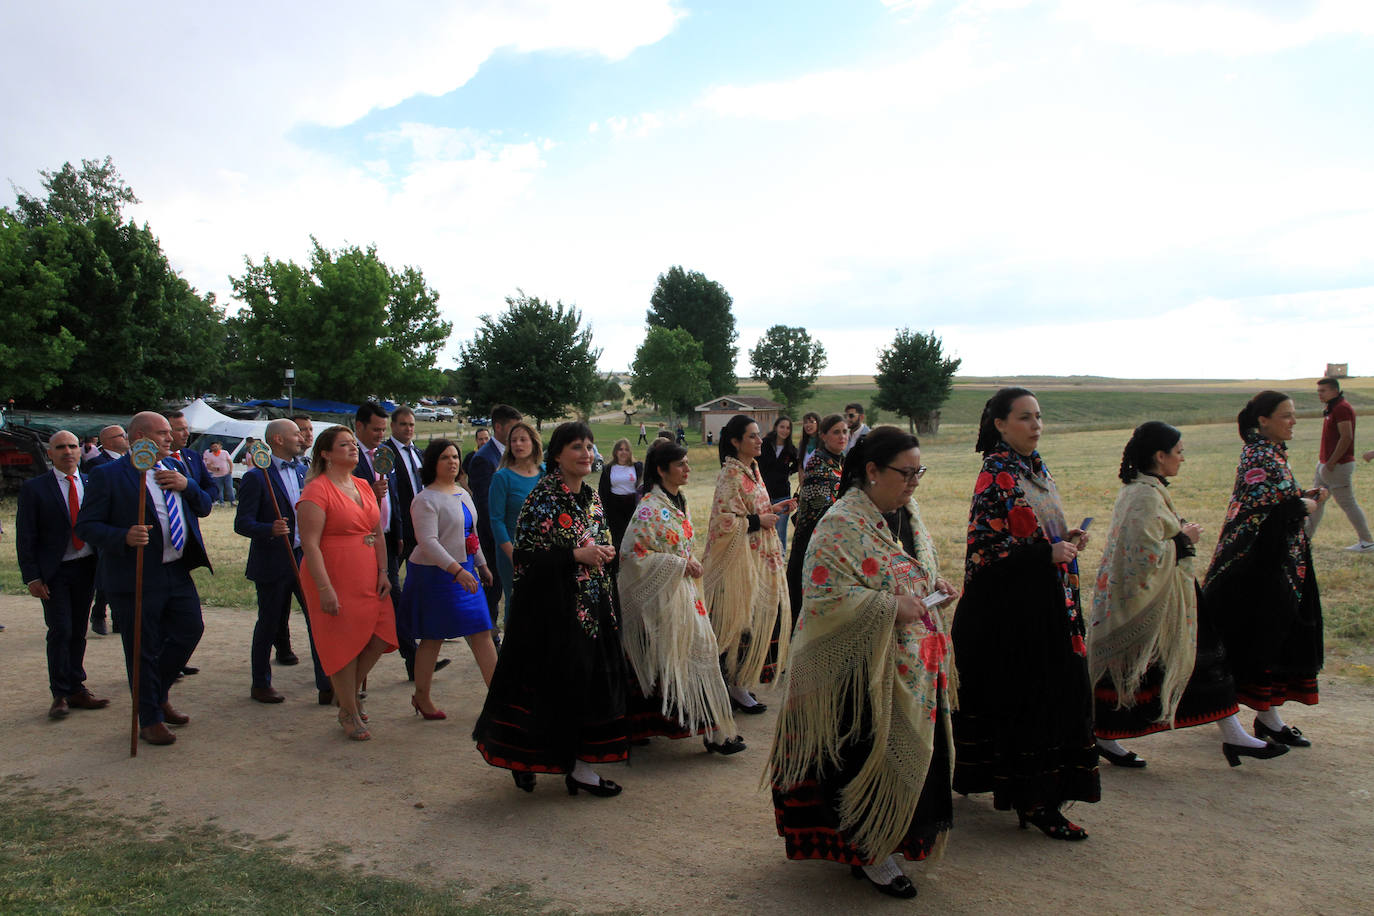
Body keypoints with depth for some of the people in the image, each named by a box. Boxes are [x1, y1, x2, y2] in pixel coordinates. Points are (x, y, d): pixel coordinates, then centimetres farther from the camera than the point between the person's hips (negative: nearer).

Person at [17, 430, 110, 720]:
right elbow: (25, 536, -3)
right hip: (53, 572, -3)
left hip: (86, 568, 3)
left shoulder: (92, 484, 6)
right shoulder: (34, 488, -2)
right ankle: (60, 694, 5)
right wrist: (32, 577, -9)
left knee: (79, 631, 10)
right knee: (60, 631, -6)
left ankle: (76, 689, 19)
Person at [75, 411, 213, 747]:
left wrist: (186, 486, -8)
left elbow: (204, 508, 12)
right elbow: (86, 526, -10)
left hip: (178, 571, 6)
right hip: (136, 578, -6)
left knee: (190, 630, 13)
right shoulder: (108, 475, -9)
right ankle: (150, 720, 20)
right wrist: (123, 537, -27)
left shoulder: (174, 468, 11)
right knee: (143, 650, 4)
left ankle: (160, 695, 36)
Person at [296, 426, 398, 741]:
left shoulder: (364, 487, 11)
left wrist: (383, 572, 6)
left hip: (368, 580, 7)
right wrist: (325, 588, -21)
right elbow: (310, 544, -17)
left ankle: (349, 691, 29)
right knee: (343, 644, 1)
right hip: (334, 581, -7)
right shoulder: (317, 490, -12)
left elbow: (378, 533, 15)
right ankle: (349, 714, 18)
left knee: (380, 637, 4)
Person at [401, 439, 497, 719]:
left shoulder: (462, 493, 13)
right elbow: (428, 542, -22)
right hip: (435, 573, -7)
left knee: (482, 633, 3)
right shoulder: (425, 500, -13)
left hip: (465, 571, 7)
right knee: (432, 638, 4)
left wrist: (481, 565, 22)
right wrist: (457, 570, -30)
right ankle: (422, 697, 21)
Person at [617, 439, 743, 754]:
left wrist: (691, 563, 8)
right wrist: (680, 564, -18)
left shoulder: (678, 501, 10)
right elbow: (632, 554, -21)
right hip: (662, 597, -9)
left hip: (683, 590, 9)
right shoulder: (650, 509, -16)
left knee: (699, 651, 8)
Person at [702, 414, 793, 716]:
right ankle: (736, 685, 10)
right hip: (741, 561, -9)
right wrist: (759, 521, -17)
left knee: (762, 617, 12)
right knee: (743, 620, -2)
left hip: (762, 560, 9)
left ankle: (741, 681, 24)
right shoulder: (730, 475, -16)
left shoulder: (752, 470, 12)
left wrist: (771, 510, 6)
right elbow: (723, 521, -22)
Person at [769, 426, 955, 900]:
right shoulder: (842, 525, -19)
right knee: (873, 755, 1)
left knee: (910, 752, 15)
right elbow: (824, 598, -22)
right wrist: (890, 606, -26)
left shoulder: (908, 511, 8)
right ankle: (868, 851, 21)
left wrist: (934, 586, 2)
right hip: (868, 670, -8)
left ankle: (892, 835, 34)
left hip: (915, 665, 8)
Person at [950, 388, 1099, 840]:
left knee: (1056, 693, 12)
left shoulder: (1036, 469, 12)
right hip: (1011, 607, -9)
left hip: (1047, 603, 9)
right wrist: (1048, 553, -19)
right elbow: (983, 547, -18)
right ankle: (1030, 800, 8)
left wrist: (1066, 538, 2)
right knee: (1023, 698, -2)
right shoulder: (996, 475, -13)